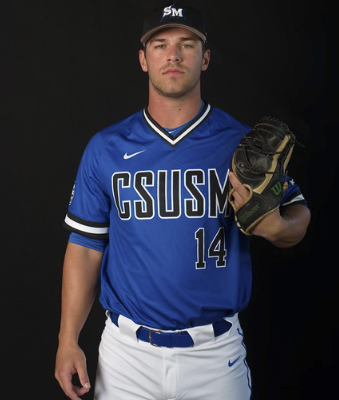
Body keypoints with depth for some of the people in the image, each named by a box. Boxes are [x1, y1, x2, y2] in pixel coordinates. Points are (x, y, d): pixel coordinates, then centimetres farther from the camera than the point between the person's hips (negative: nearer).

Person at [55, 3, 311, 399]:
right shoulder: (105, 148, 0)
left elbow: (297, 214, 4)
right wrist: (68, 341, -1)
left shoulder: (243, 143, -3)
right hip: (127, 351, 1)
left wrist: (274, 226, -21)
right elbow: (86, 246, 2)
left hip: (217, 351, 0)